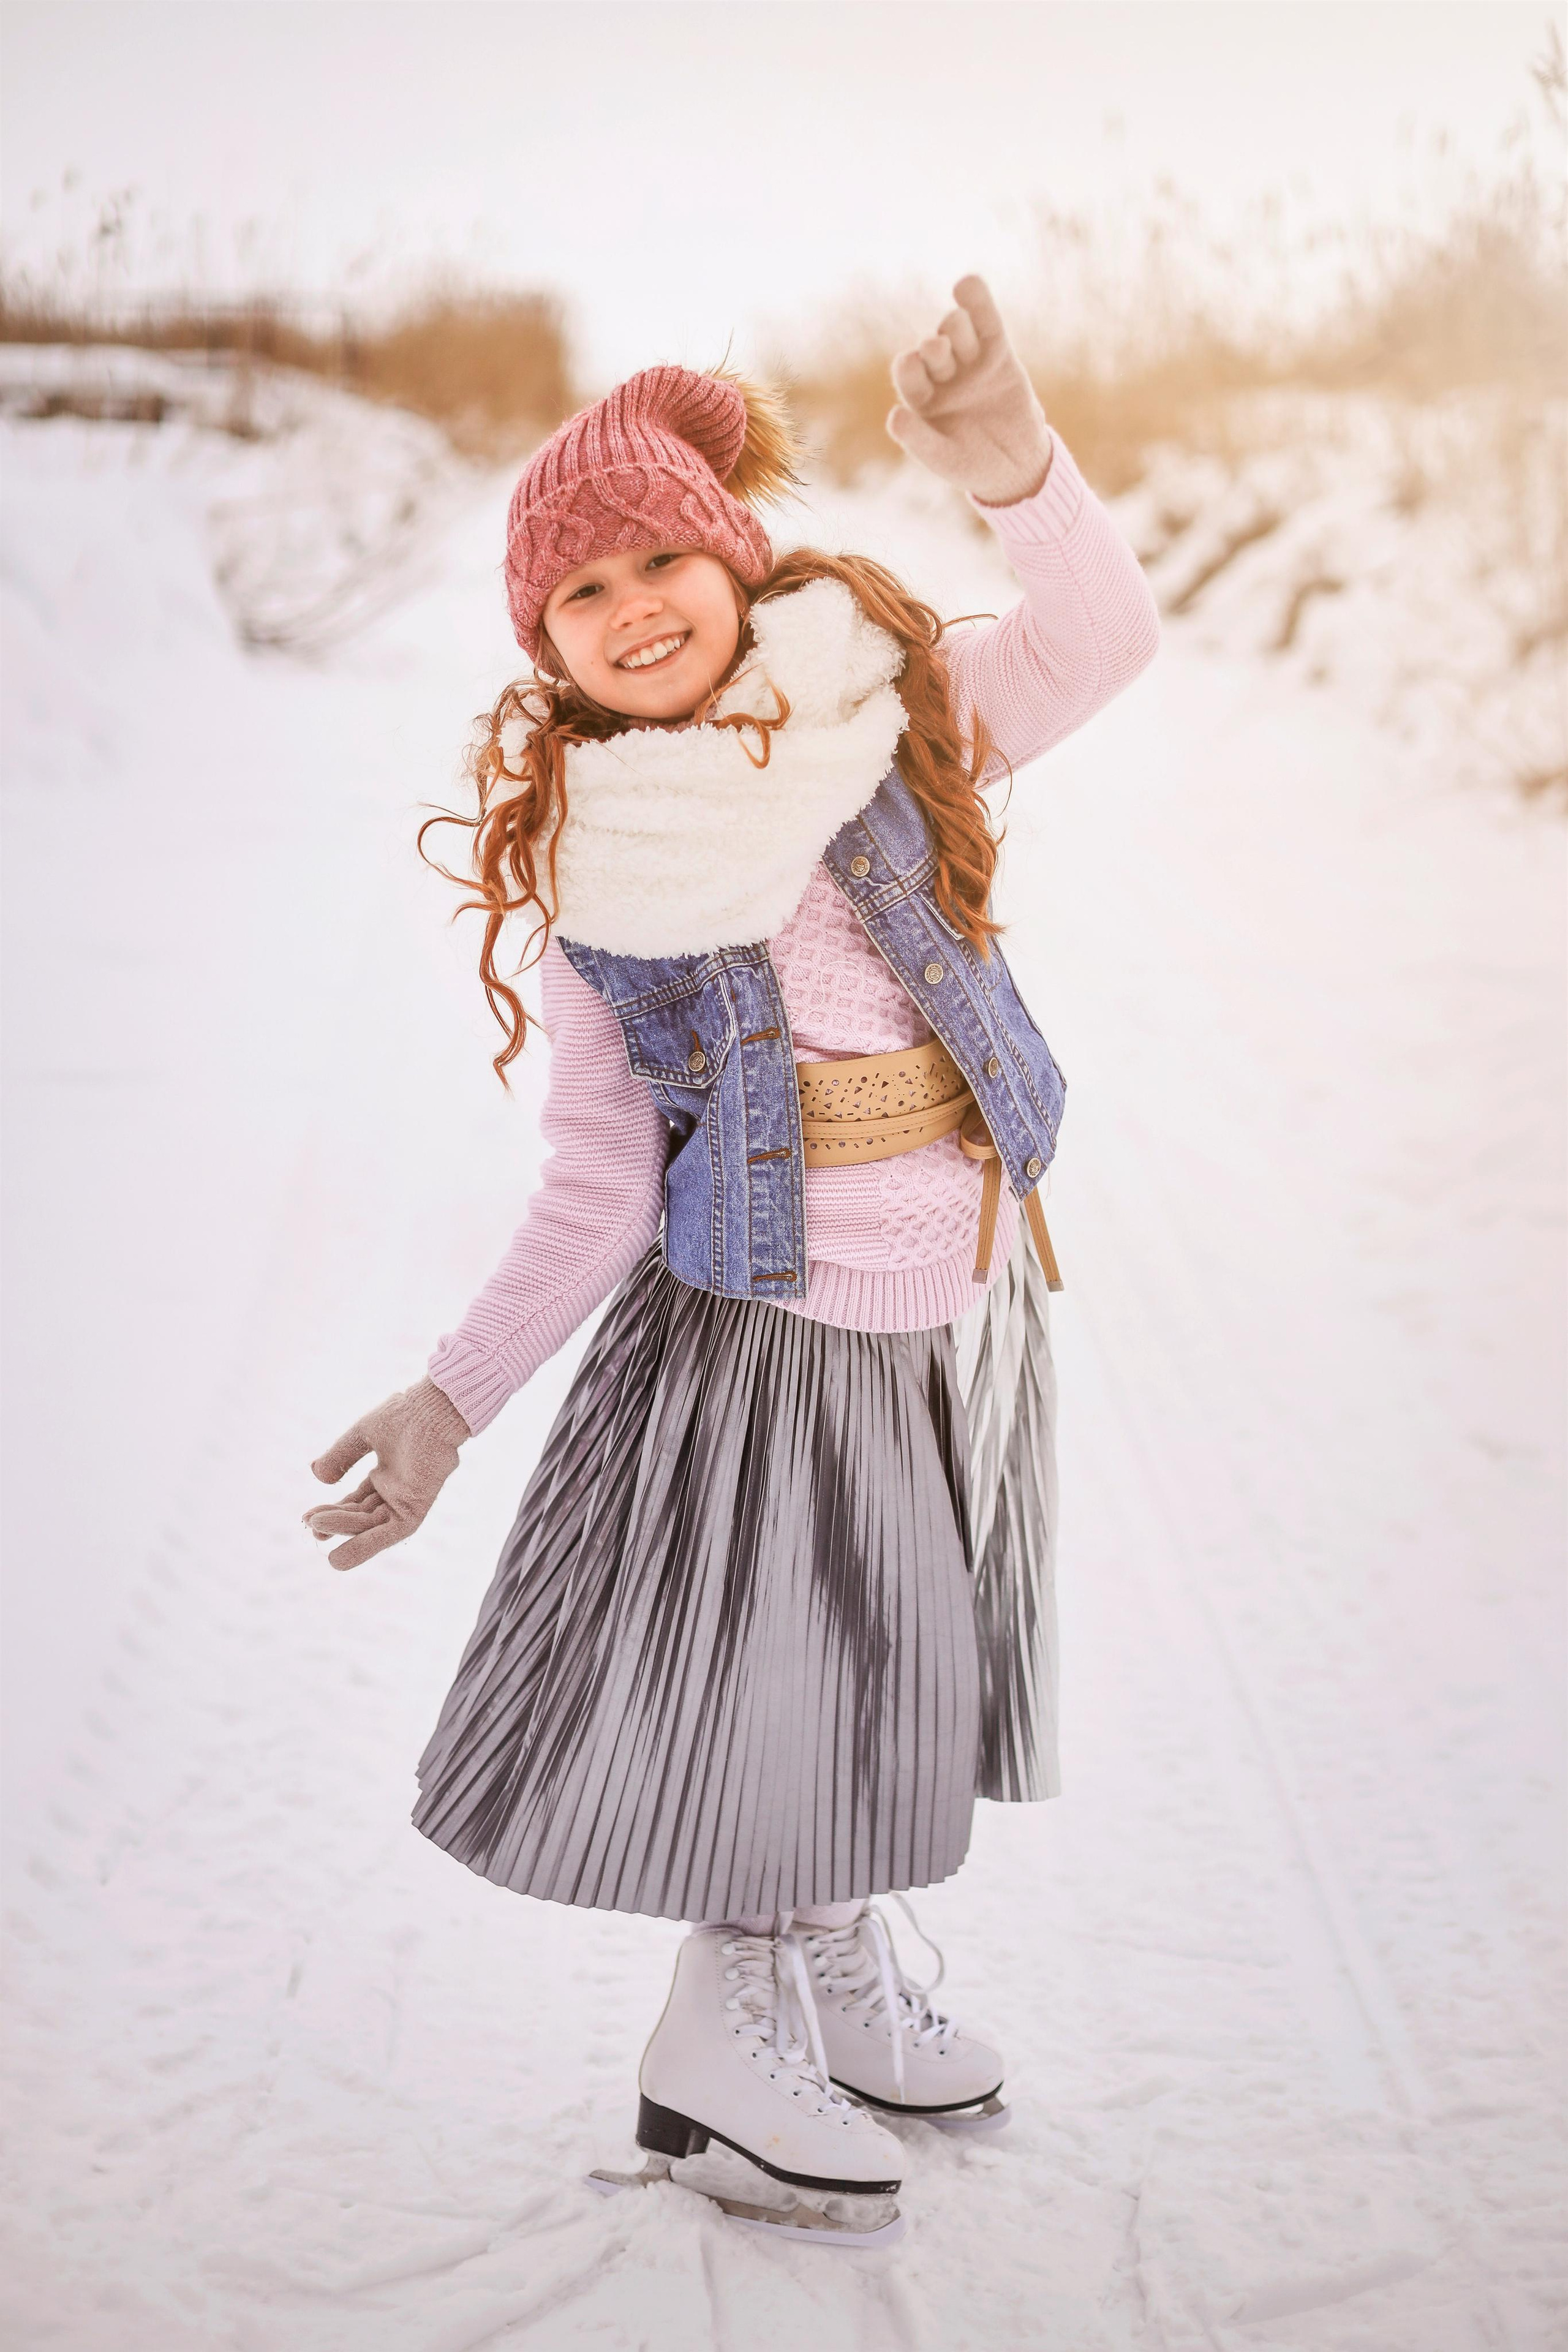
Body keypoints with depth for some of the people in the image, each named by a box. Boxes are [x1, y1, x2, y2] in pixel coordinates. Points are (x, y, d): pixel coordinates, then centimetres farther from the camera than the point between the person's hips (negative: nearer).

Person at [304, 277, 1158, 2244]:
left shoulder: (884, 715, -2)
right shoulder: (583, 865, -5)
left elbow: (1097, 644, -19)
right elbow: (597, 1189, -4)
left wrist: (1010, 467, -37)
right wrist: (452, 1400, -11)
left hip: (961, 1291, 3)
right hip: (757, 1318, -2)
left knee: (884, 1663, 15)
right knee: (771, 1676, 2)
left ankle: (830, 1982, 38)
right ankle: (721, 2045, 26)